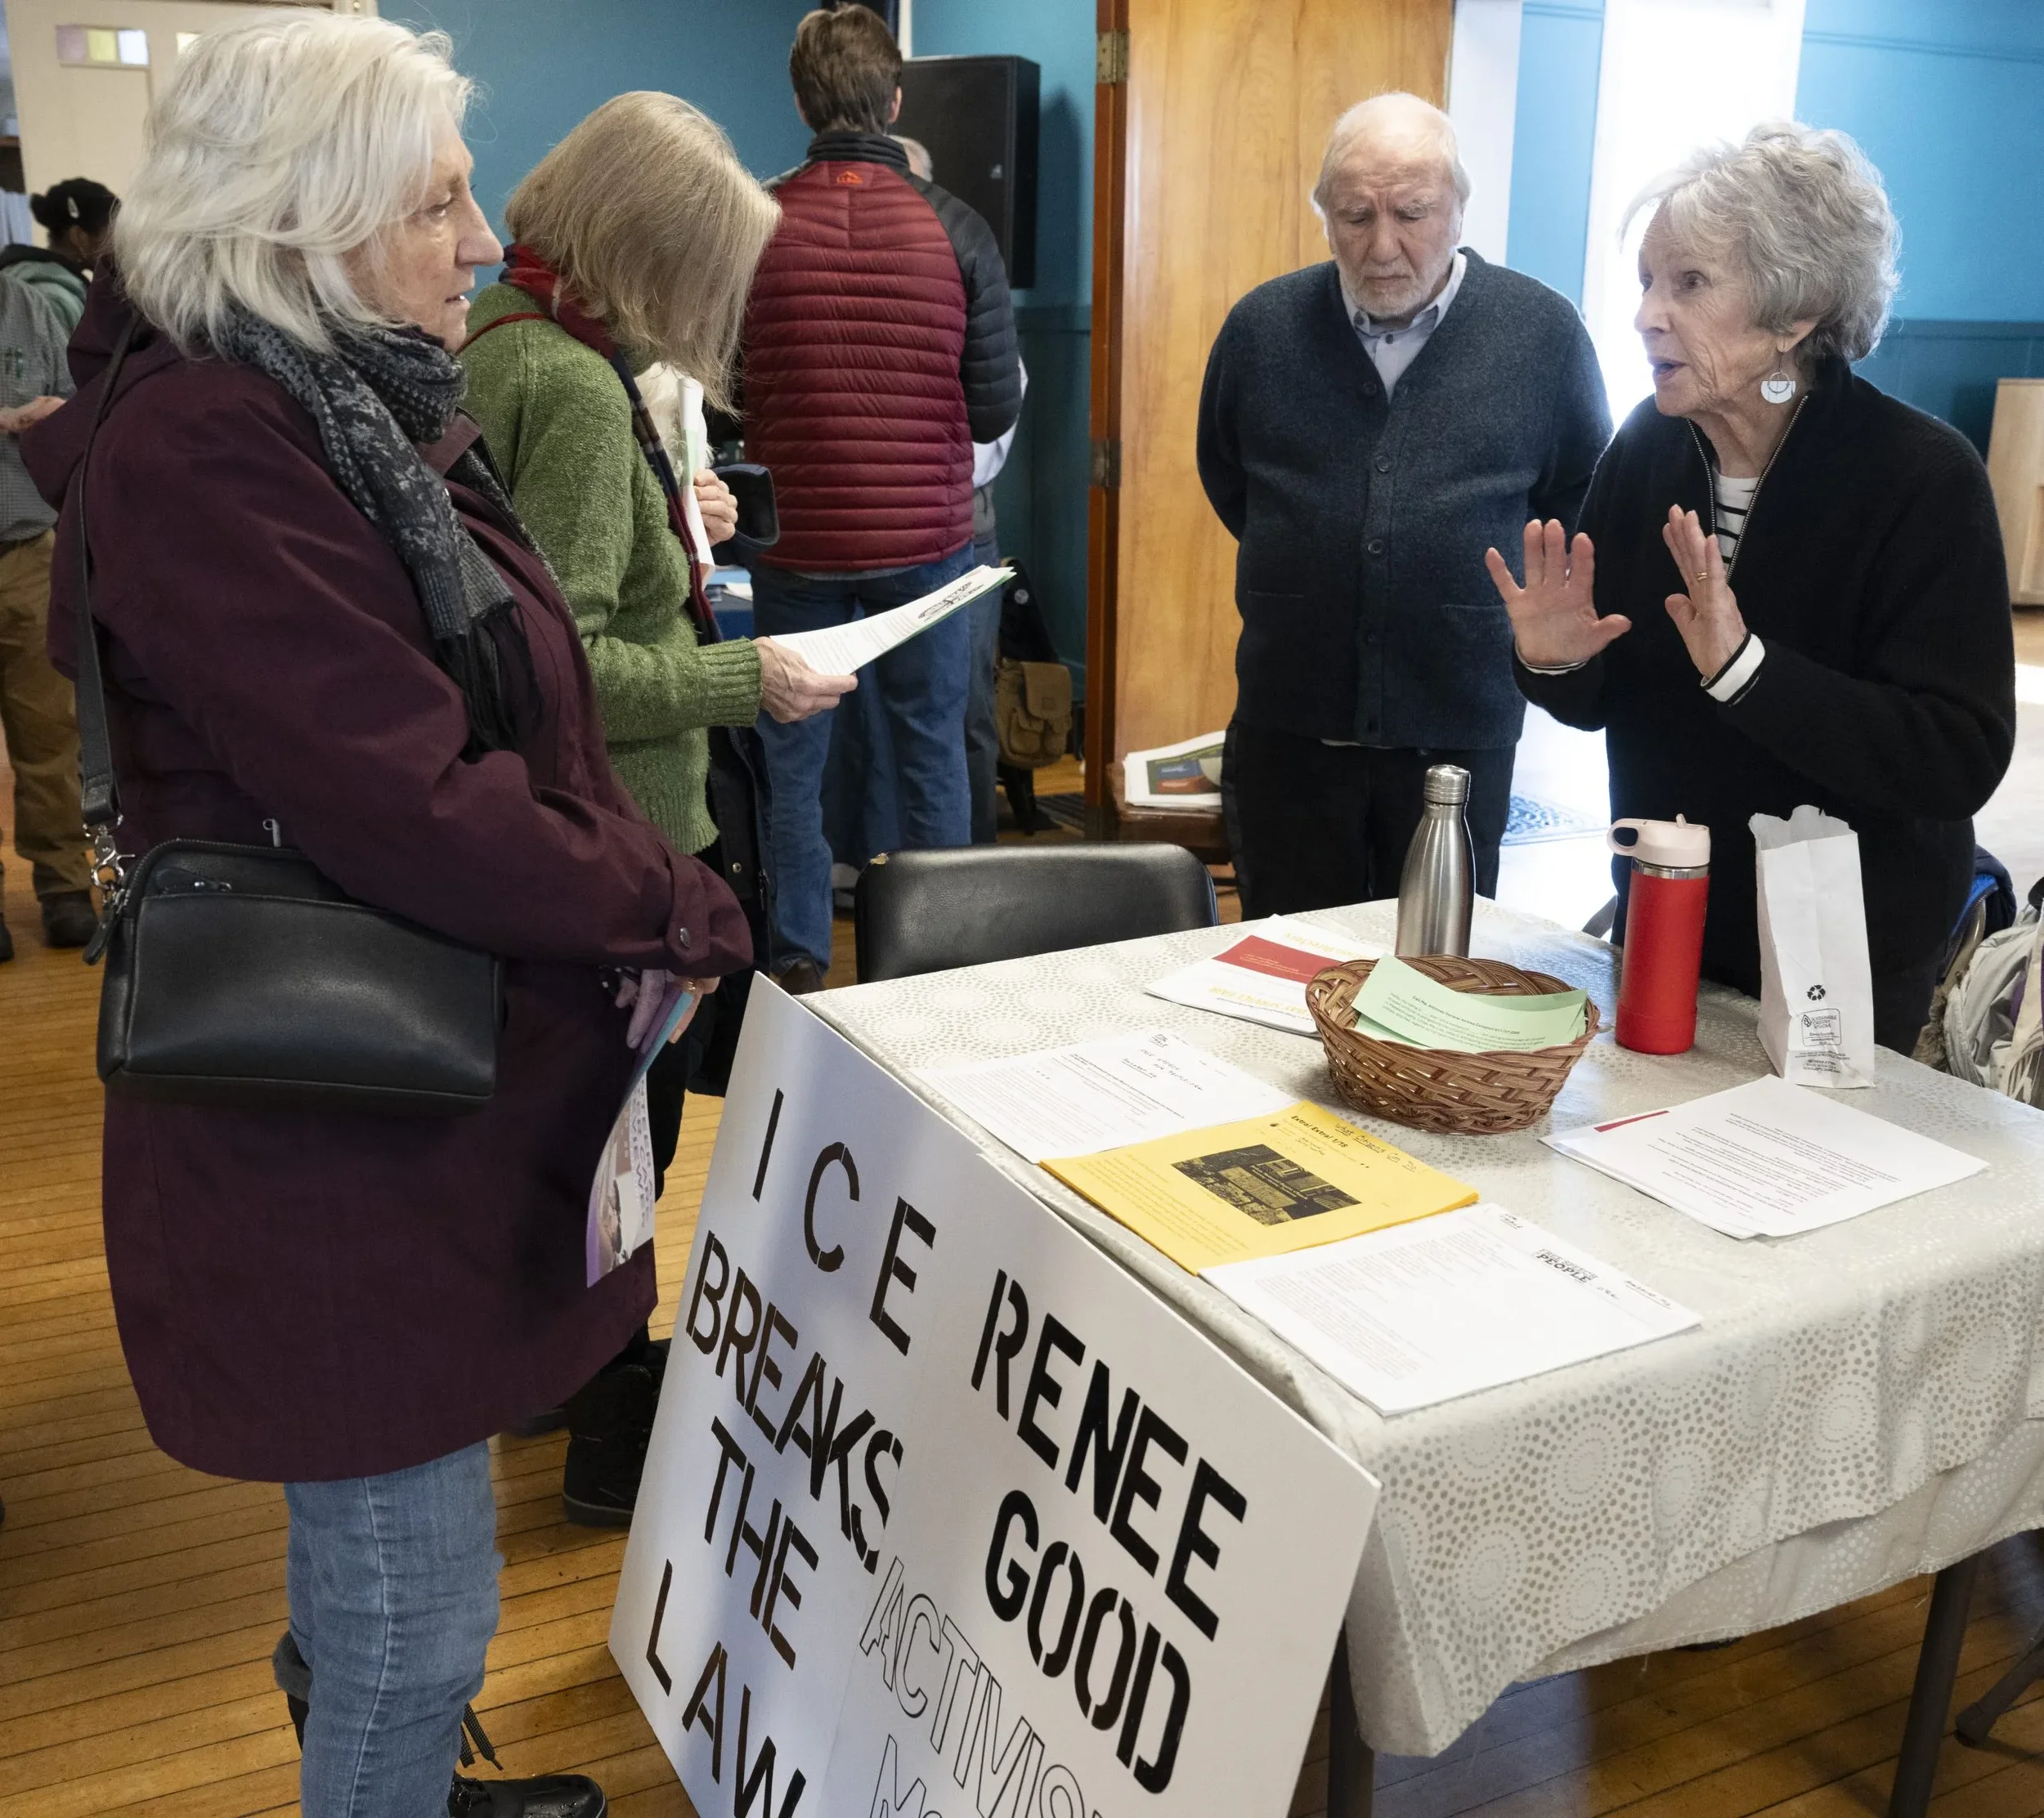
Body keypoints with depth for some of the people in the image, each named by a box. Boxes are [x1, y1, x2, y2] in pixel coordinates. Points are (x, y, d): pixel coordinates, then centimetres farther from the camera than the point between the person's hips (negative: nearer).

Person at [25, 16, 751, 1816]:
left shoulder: (361, 406, 10)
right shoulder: (206, 453, -21)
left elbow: (515, 714, 13)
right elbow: (410, 801, -27)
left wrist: (634, 882, -1)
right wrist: (679, 914, -15)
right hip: (345, 1133, -10)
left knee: (385, 1536, 26)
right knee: (416, 1602, 6)